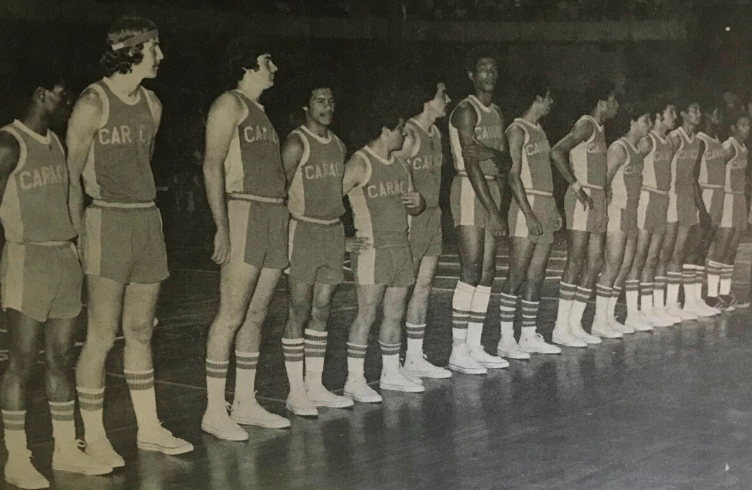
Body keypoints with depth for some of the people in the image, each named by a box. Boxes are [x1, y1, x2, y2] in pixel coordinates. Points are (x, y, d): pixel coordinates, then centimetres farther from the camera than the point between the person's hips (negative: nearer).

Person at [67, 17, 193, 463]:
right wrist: (81, 233, -12)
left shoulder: (152, 104, 12)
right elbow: (71, 173, -8)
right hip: (107, 222, -7)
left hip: (148, 221, 7)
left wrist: (144, 215, 16)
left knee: (141, 331, 13)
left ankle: (149, 428, 21)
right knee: (102, 335, -5)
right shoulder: (93, 103, -9)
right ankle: (94, 439, 4)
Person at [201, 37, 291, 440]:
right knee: (232, 315, -10)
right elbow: (212, 166, -12)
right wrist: (222, 227, -19)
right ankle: (214, 411, -7)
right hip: (244, 212, -9)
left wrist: (282, 219, 19)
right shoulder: (230, 105, -4)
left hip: (273, 214, 9)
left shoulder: (260, 111, 22)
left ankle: (245, 403, 15)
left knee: (256, 315, 9)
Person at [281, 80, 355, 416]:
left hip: (334, 231, 7)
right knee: (299, 311, -4)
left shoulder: (339, 146, 14)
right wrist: (285, 234, -15)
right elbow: (280, 190, -11)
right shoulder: (296, 144, -9)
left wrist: (342, 229, 16)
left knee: (321, 310, 9)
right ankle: (296, 392, 0)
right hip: (304, 230, -7)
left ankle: (315, 387, 15)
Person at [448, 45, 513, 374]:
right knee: (471, 271, -12)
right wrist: (493, 210, -20)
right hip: (470, 190, -8)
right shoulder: (466, 111, -10)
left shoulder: (497, 113, 17)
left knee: (487, 272, 7)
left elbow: (506, 162, 12)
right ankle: (458, 351, -8)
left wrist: (492, 154, -13)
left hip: (491, 190, 8)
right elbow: (471, 164, -17)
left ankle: (474, 347, 12)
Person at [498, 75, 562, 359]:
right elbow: (513, 175, -14)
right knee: (517, 275, -8)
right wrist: (529, 214, -19)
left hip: (545, 209, 9)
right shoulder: (518, 130, -8)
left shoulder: (539, 130, 18)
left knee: (536, 277, 9)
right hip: (527, 208, -9)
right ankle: (506, 339, -7)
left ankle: (529, 335, 14)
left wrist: (553, 209, 18)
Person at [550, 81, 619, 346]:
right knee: (575, 261, -9)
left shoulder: (599, 130, 19)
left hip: (597, 199, 9)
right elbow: (557, 151, -22)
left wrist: (603, 200, 16)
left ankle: (574, 324, 11)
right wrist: (576, 186, -19)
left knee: (594, 262, 7)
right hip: (582, 199, -9)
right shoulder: (585, 125, -10)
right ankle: (561, 328, -7)